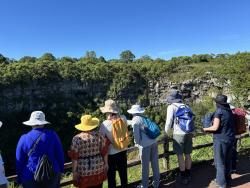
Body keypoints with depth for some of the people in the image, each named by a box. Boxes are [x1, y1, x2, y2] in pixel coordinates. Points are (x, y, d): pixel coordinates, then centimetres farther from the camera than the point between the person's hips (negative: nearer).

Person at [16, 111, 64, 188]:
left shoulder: (24, 139, -9)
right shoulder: (52, 135, -9)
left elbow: (19, 162, -1)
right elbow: (60, 155, -3)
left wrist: (20, 179, 13)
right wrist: (60, 170, 10)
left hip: (31, 177, 0)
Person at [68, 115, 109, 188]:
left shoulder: (77, 139, -13)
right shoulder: (99, 136, -6)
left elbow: (74, 158, -10)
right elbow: (104, 153, 1)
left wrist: (74, 172, 0)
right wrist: (105, 165, 15)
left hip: (84, 172, -2)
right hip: (99, 169, 2)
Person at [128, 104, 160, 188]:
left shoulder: (135, 120, -5)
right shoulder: (145, 118, 15)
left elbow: (136, 134, -8)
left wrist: (137, 143, 10)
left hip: (145, 144, -6)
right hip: (154, 141, 7)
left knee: (145, 165, 7)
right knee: (155, 163, 16)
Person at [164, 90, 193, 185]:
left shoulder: (171, 107, -4)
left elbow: (169, 121, -7)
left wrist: (166, 132, 5)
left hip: (179, 134, -6)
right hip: (188, 133, 6)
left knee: (180, 156, 4)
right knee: (187, 154, 15)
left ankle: (183, 177, 13)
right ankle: (188, 175, 28)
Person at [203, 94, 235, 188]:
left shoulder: (219, 111, -16)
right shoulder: (229, 111, 7)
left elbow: (215, 127, -20)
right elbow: (228, 125, 14)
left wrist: (206, 129, -4)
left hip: (221, 140, -8)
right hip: (230, 138, 8)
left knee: (220, 162, 6)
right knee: (227, 160, 19)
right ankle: (227, 180, 33)